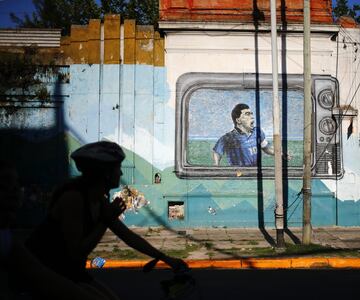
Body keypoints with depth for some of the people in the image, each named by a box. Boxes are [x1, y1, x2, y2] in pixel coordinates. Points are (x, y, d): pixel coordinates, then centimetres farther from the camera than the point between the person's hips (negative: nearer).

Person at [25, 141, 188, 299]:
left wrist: (166, 259, 6)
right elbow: (77, 252, -26)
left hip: (67, 270, 8)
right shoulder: (72, 197, -25)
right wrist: (106, 221, -24)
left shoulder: (100, 201, 1)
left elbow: (127, 235, 6)